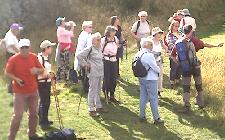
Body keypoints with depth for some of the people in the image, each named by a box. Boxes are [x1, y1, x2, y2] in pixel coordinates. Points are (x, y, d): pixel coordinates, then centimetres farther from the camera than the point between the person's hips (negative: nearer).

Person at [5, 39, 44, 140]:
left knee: (34, 114, 15)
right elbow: (7, 73, -5)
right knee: (17, 116, -6)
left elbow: (42, 70, 8)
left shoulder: (34, 57, 0)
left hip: (33, 91, 5)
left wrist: (37, 70, -14)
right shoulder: (13, 59, -12)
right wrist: (16, 79, -21)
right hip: (20, 92, -5)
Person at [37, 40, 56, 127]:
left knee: (46, 102, 15)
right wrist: (47, 75, -28)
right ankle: (43, 121, 7)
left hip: (47, 82, 10)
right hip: (42, 83, -10)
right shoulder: (39, 58, -18)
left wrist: (51, 74, 12)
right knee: (44, 102, -3)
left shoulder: (46, 57, 12)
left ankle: (44, 120, 26)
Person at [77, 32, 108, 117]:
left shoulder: (99, 48, 10)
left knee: (98, 90, 17)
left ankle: (98, 107, 28)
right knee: (92, 91, -3)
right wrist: (85, 64, -11)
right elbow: (79, 56, -16)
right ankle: (91, 110, 4)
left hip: (100, 72, 8)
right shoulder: (89, 49, -14)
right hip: (93, 73, -8)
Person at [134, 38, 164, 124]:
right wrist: (159, 70, 6)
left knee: (143, 97, 15)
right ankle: (156, 118, 5)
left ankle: (142, 116, 21)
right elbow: (155, 67, -17)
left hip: (141, 78, 8)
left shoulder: (137, 54, 4)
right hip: (150, 79, -8)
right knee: (153, 98, 0)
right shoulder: (148, 55, -22)